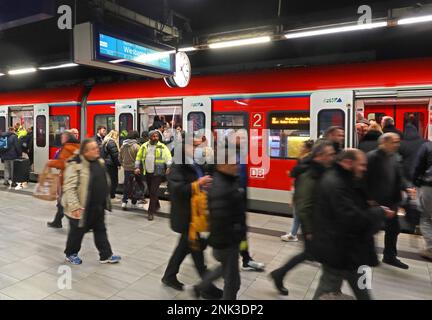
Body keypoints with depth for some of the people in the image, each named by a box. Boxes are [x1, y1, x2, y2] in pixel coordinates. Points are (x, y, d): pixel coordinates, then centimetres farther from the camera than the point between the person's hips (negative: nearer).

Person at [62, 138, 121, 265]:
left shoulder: (99, 161, 5)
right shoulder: (75, 165, -20)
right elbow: (69, 188, -22)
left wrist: (106, 200, 19)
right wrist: (75, 206, -26)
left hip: (99, 206, 7)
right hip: (83, 207, -7)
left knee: (101, 231, 15)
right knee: (77, 231, 13)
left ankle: (106, 255, 27)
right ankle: (71, 254, 36)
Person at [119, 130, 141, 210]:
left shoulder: (123, 146, 4)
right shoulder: (136, 146, -15)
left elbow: (120, 157, 13)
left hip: (126, 168, 5)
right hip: (134, 168, -5)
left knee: (126, 184, 13)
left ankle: (124, 201, 5)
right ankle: (134, 203, 15)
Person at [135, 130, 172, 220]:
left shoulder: (162, 147, -2)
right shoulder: (144, 146, 8)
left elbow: (168, 157, -9)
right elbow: (138, 157, 12)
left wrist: (168, 166, -22)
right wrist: (137, 167, 1)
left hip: (157, 172, -4)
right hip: (147, 172, 4)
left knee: (154, 192, -7)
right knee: (151, 191, 16)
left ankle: (151, 212, 1)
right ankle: (157, 205, 39)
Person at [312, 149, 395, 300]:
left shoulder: (342, 180, 9)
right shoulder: (335, 184, -27)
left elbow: (353, 207, 18)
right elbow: (353, 219, -29)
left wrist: (369, 207, 0)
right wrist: (379, 212, -14)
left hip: (344, 245, 11)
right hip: (336, 248, -11)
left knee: (360, 287, 25)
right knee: (329, 288, 8)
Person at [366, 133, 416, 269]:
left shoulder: (395, 157, 7)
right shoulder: (372, 157, -18)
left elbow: (399, 177, 11)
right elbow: (366, 179, -20)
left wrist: (407, 188, -7)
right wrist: (368, 199, -21)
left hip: (391, 200, 8)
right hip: (374, 201, -8)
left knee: (393, 228, 17)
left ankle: (390, 256, 34)